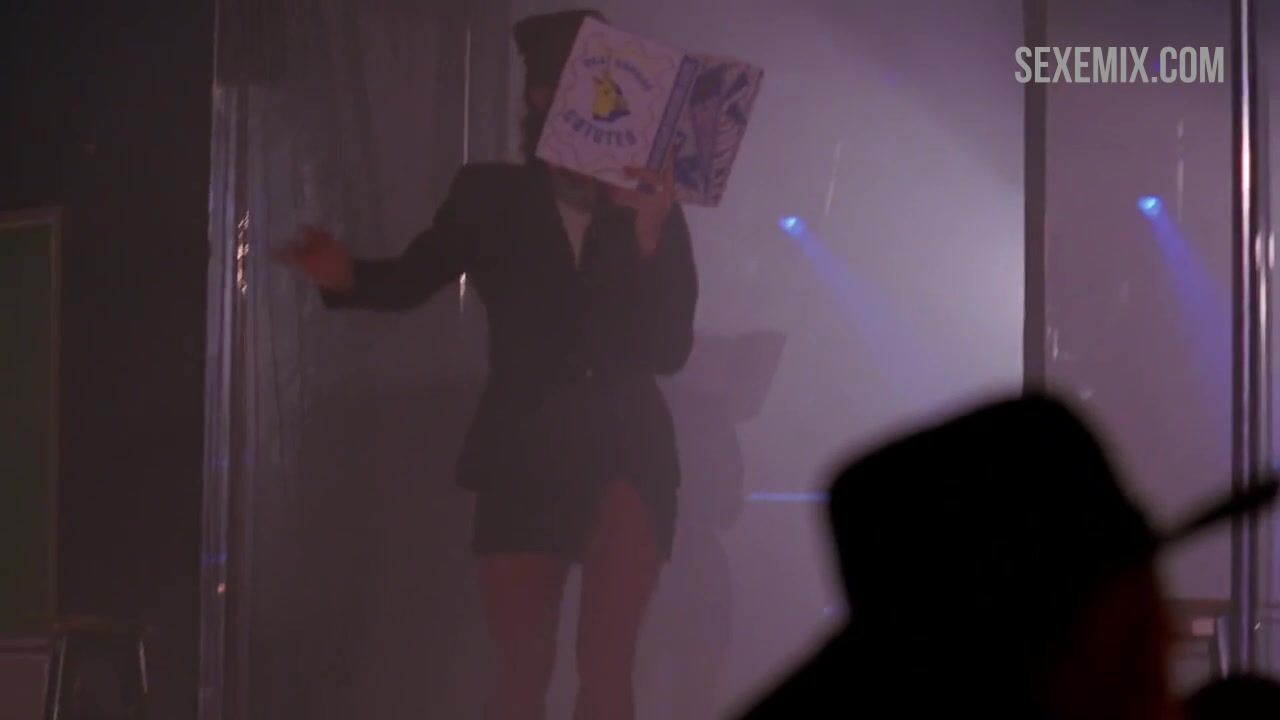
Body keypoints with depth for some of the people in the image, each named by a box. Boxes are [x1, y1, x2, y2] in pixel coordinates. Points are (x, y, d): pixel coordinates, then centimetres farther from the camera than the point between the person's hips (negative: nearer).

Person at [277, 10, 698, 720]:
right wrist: (346, 274, -12)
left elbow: (670, 350, -5)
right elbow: (411, 279, 10)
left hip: (625, 450, 0)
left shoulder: (653, 212, 1)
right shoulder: (491, 196, 2)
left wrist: (648, 235, -18)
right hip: (523, 453, 0)